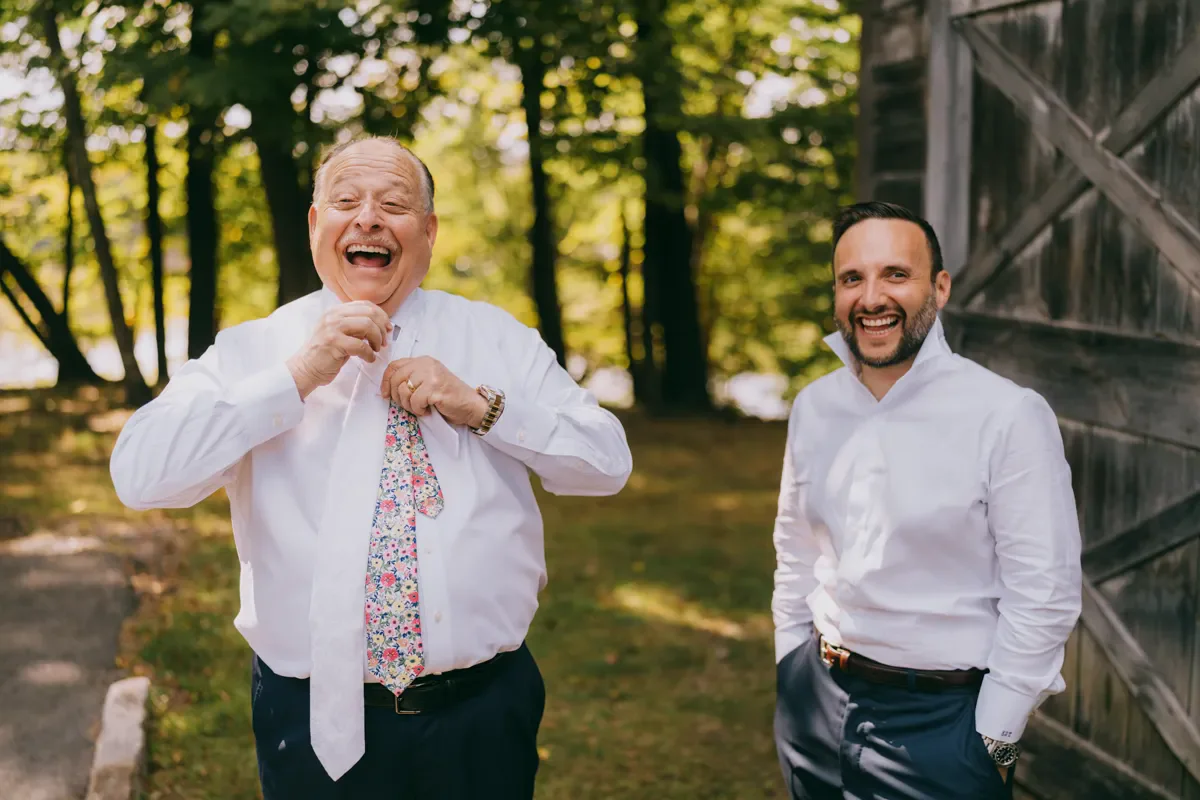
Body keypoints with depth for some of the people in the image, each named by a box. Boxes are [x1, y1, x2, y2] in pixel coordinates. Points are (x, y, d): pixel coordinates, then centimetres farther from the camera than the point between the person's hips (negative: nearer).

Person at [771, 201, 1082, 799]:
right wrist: (791, 676, 12)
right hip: (817, 703, 5)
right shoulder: (813, 407, 2)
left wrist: (993, 740, -11)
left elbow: (1045, 593, -13)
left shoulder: (1009, 415, -15)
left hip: (942, 720, -5)